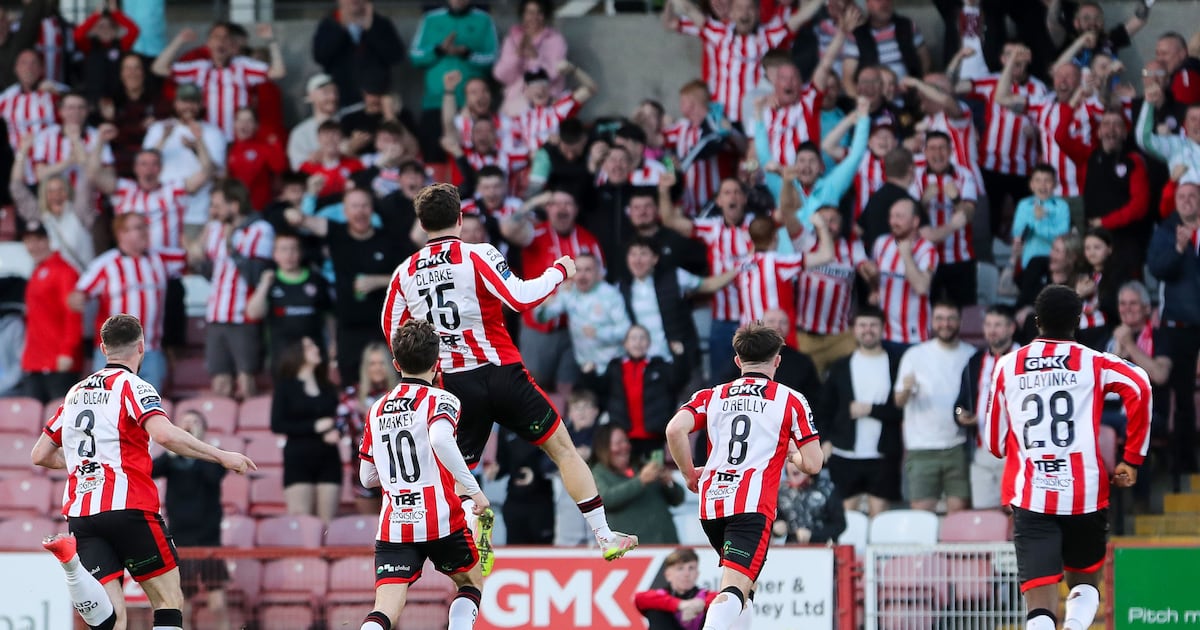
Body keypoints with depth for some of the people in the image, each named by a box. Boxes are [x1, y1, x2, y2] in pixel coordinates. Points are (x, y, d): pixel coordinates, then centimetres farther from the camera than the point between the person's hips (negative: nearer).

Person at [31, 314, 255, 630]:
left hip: (80, 513, 5)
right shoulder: (133, 387, -1)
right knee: (169, 602, 6)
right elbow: (164, 434, -19)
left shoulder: (74, 393, 20)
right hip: (128, 508, -5)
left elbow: (40, 456, 25)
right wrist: (221, 456, -12)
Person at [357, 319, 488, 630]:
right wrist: (474, 489, -19)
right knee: (471, 583, 23)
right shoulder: (440, 400, -2)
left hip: (393, 525, 3)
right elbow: (440, 439, -25)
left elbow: (367, 478, 20)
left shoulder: (377, 410, 14)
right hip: (441, 520, -3)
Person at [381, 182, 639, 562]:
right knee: (562, 448, 9)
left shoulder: (405, 273, 4)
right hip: (500, 373, -3)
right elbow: (522, 299, -19)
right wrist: (559, 271, -4)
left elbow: (393, 332, 9)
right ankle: (604, 536, 8)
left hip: (454, 384, 3)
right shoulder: (477, 255, -9)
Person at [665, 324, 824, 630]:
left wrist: (690, 473, 11)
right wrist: (791, 454, 27)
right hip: (753, 506, -5)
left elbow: (675, 429, -3)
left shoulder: (711, 396, 15)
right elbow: (813, 464, 4)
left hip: (711, 503, 5)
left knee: (745, 581, 28)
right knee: (735, 588, -18)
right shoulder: (790, 400, 8)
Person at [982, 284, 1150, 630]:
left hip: (1030, 497, 0)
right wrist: (1132, 459, -6)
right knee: (1084, 585, 22)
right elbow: (1139, 387, -14)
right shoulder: (1093, 363, 5)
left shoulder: (1007, 366, 10)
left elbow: (995, 443, 16)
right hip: (1086, 496, 0)